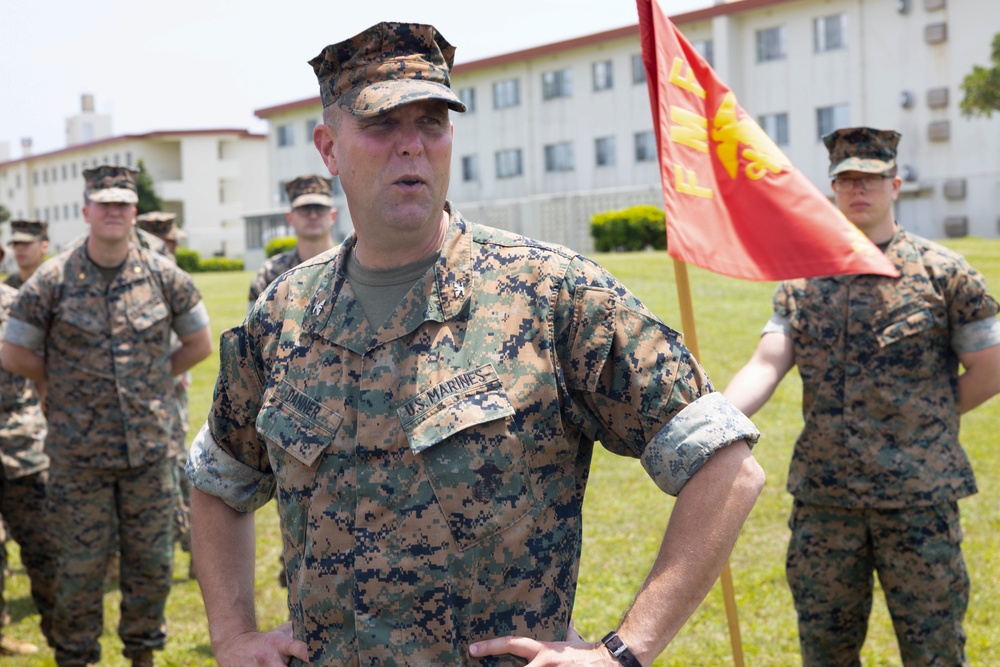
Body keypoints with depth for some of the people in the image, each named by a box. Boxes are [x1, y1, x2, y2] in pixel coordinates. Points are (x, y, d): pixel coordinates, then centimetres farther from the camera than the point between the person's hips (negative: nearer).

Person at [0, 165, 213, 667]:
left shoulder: (163, 275, 1)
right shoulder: (53, 279, -4)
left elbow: (199, 343, 13)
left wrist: (152, 381, 8)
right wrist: (67, 387, 5)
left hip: (150, 449, 2)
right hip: (78, 454, -2)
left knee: (151, 561, 11)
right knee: (79, 568, 5)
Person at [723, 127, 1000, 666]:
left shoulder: (943, 272, -2)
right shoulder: (802, 280, 5)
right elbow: (765, 365, -7)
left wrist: (922, 421, 3)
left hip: (918, 498, -2)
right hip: (822, 497, 3)